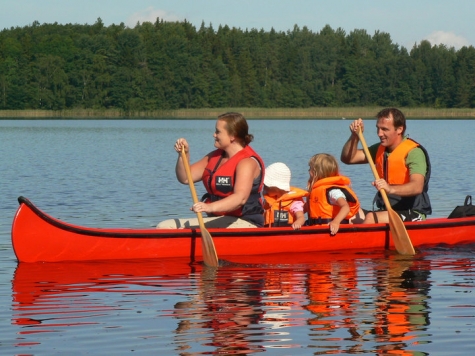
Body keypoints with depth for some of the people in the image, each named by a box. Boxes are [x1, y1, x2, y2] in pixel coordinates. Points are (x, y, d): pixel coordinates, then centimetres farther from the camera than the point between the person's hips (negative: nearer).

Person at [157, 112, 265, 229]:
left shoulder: (247, 162, -14)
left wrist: (210, 207, -47)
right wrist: (183, 155, -1)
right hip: (217, 219, 9)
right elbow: (185, 178, 17)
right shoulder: (215, 157, 14)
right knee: (164, 227, -5)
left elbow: (240, 198, -32)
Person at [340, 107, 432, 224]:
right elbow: (347, 158, 11)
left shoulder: (414, 152, -15)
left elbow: (417, 187, -31)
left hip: (412, 214, -8)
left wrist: (390, 189, -48)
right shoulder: (380, 149, 10)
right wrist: (355, 136, -5)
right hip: (387, 211, 8)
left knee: (371, 219, -31)